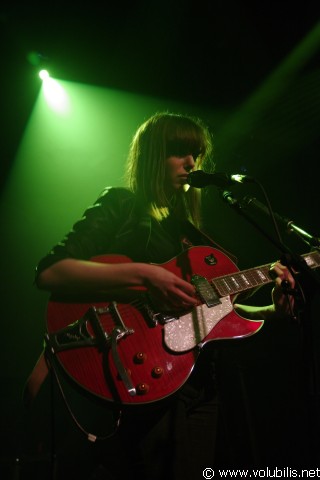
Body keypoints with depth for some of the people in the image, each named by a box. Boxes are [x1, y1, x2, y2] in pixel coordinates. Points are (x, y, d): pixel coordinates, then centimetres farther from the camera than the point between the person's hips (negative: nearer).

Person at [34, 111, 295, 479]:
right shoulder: (121, 207, -3)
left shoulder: (190, 231, 16)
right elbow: (48, 272, -18)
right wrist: (142, 274, -26)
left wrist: (273, 310, 1)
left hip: (198, 390, 7)